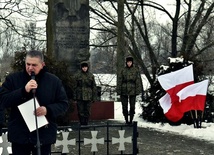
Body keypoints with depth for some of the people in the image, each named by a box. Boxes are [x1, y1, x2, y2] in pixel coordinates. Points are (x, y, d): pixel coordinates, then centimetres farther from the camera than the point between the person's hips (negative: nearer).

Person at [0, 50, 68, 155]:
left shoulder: (54, 81, 2)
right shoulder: (13, 78, 0)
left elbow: (63, 104, 4)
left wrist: (48, 110, -17)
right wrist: (23, 91, -21)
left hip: (44, 135, 0)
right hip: (19, 134, 0)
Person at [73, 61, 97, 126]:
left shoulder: (91, 76, 6)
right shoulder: (77, 75, 0)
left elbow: (94, 87, 9)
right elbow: (75, 87, 2)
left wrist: (94, 98, 4)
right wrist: (75, 98, -2)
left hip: (88, 97, 2)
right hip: (80, 97, -1)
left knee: (87, 112, 4)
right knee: (81, 112, -1)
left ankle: (86, 124, 16)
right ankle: (82, 124, 8)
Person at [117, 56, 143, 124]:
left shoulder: (136, 70, 1)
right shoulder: (123, 70, 3)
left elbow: (138, 80, 1)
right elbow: (119, 80, 5)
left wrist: (138, 90, -5)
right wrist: (118, 90, 1)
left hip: (132, 90, -1)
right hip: (124, 90, 1)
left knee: (132, 106, 3)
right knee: (124, 106, 4)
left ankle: (131, 120, 12)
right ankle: (126, 120, 13)